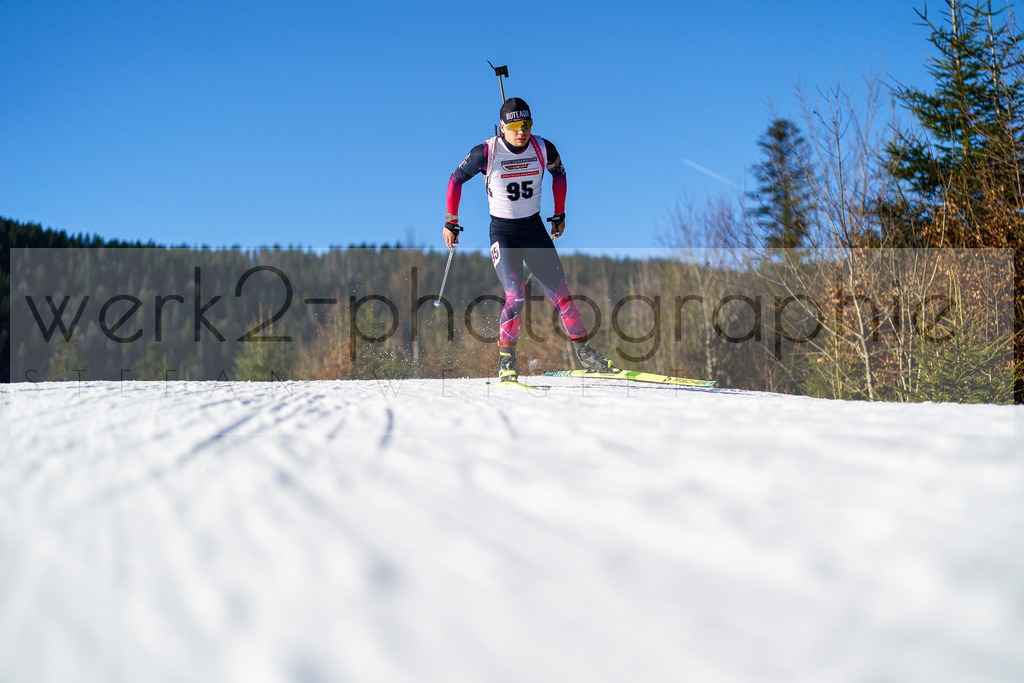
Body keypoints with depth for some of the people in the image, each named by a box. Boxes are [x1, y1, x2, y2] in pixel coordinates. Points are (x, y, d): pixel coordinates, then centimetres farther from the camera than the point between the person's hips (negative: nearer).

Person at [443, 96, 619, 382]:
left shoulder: (543, 149, -8)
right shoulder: (486, 152, -15)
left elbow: (559, 174, 14)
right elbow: (456, 179, -1)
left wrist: (559, 214, 17)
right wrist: (451, 223, 2)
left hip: (534, 229, 3)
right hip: (502, 232, -3)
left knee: (560, 291, 0)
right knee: (515, 295, -19)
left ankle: (582, 350, 14)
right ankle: (506, 359, -4)